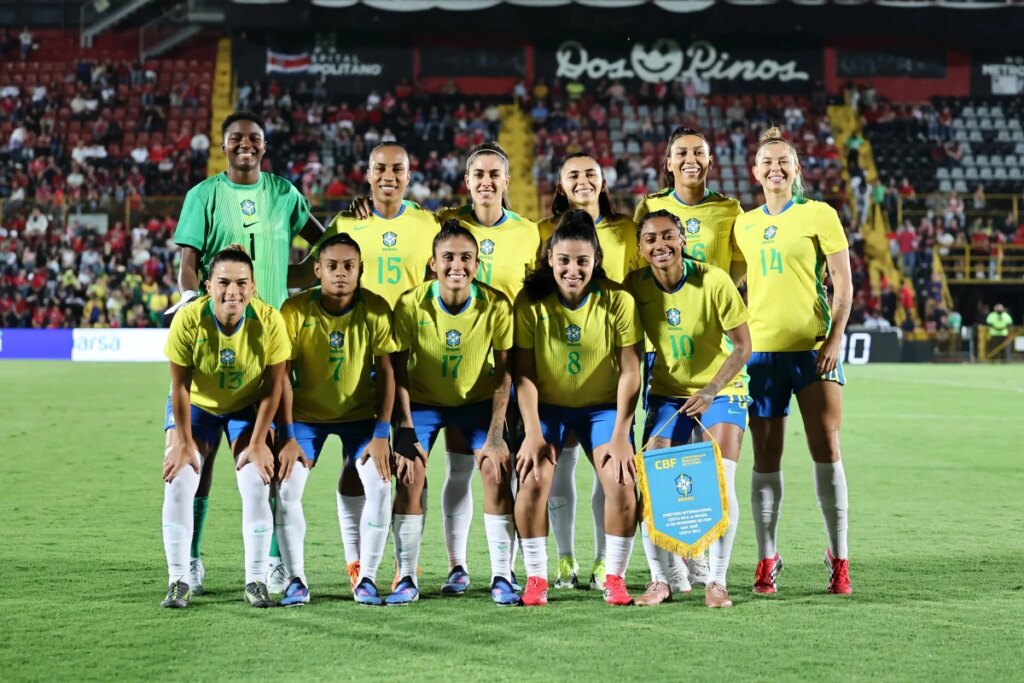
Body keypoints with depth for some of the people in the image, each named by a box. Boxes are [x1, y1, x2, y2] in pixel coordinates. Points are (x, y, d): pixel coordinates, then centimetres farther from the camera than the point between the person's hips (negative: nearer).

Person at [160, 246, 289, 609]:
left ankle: (256, 581, -1)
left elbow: (273, 386, -16)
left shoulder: (269, 320, -28)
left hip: (248, 407, 0)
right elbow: (180, 386, -18)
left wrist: (258, 443, -14)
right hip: (196, 405, 0)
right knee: (178, 484, -12)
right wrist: (184, 442, -13)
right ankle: (178, 581, -3)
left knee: (257, 486, -12)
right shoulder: (188, 320, -30)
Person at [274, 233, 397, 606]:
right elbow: (282, 376, -15)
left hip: (360, 413, 1)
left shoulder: (376, 309, -17)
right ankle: (296, 579, 1)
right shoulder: (296, 309, -20)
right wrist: (287, 437, -18)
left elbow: (385, 372, -10)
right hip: (305, 414, 0)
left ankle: (366, 578, 0)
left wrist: (381, 433, -14)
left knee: (380, 487, -14)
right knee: (286, 489, -13)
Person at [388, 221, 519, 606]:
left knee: (496, 470, -15)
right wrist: (405, 433, -20)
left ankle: (502, 578, -5)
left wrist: (495, 434, -17)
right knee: (409, 474, -14)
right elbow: (399, 372, -16)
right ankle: (406, 578, -3)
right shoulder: (411, 304, -23)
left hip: (477, 399, 0)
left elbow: (502, 373, -14)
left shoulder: (496, 305, -22)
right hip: (423, 400, 0)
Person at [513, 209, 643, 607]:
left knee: (622, 482, -18)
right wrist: (532, 433, -19)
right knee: (532, 480, -20)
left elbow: (630, 372, -13)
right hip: (547, 405, 0)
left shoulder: (617, 301, -16)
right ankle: (535, 578, -5)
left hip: (602, 405, 0)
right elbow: (524, 373, -11)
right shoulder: (531, 301, -15)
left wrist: (620, 436, -17)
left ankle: (615, 578, -1)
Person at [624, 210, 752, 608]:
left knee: (721, 483, -15)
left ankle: (717, 581, -3)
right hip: (667, 392, 3)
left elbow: (743, 346, -14)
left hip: (721, 391, -3)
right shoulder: (635, 286, -12)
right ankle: (660, 581, 2)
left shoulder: (713, 282, -21)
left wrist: (711, 390, -22)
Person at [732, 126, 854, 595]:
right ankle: (767, 560, 10)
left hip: (813, 347, -3)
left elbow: (843, 284, -1)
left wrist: (834, 339, -11)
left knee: (826, 451, -4)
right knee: (766, 458, 3)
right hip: (761, 349, 3)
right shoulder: (743, 224, 13)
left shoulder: (819, 215, 2)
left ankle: (839, 559, 5)